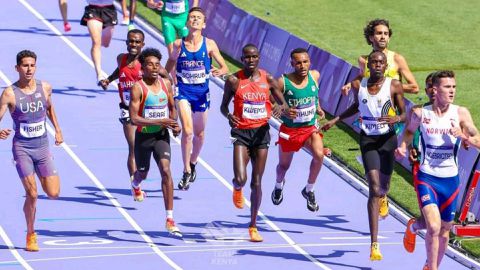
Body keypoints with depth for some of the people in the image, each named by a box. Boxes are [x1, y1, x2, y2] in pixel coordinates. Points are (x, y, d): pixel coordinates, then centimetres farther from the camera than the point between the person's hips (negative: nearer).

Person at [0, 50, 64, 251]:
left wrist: (57, 129, 18)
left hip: (42, 147, 4)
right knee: (32, 194, -11)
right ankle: (31, 236, 7)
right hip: (22, 148, -3)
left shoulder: (45, 87, 1)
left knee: (53, 193, -2)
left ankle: (40, 176, 34)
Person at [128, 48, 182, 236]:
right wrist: (160, 122, -30)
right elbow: (134, 118, -22)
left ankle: (170, 219, -17)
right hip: (143, 136, -2)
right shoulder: (138, 88, -16)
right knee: (143, 173, 19)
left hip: (162, 135, 2)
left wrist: (173, 124, -2)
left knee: (166, 171, -16)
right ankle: (135, 185, 62)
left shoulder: (166, 84, -1)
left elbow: (172, 107, 17)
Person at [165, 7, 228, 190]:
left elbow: (225, 67, -4)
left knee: (199, 133, 16)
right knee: (187, 131, -18)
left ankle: (193, 163, 43)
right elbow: (168, 69, 12)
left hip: (202, 92, 2)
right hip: (183, 90, -2)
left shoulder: (209, 44, -5)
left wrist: (220, 72, -24)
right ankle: (186, 172, -9)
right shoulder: (178, 44, -4)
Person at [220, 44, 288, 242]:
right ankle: (237, 189, 24)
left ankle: (253, 226, 16)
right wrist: (229, 116, -16)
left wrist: (280, 109, -15)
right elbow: (224, 106, 7)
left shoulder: (268, 79, 2)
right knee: (240, 178, -17)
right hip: (241, 132, -2)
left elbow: (282, 103, 9)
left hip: (261, 131, 2)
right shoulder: (234, 81, -3)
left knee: (257, 182, 4)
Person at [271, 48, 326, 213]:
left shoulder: (315, 76, -8)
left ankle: (309, 190, -2)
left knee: (319, 154, -26)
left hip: (311, 128, 2)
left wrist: (318, 108, 4)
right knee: (284, 165, 16)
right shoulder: (283, 82, -21)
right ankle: (279, 185, 54)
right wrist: (284, 112, -28)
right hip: (290, 130, -2)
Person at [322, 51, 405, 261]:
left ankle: (383, 197, 61)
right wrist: (335, 120, 21)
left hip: (387, 139, 1)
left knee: (383, 186, 16)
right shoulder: (359, 85, -1)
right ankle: (374, 244, -18)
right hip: (367, 139, 0)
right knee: (374, 188, -14)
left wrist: (396, 119, -23)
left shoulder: (394, 86, -7)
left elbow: (404, 114, 0)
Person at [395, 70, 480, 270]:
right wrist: (403, 147, -1)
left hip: (450, 179, 2)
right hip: (427, 177, -2)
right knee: (433, 227, -20)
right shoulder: (420, 113, -5)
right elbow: (409, 130, 17)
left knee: (444, 230, 13)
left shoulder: (460, 113, -4)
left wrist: (463, 136, -25)